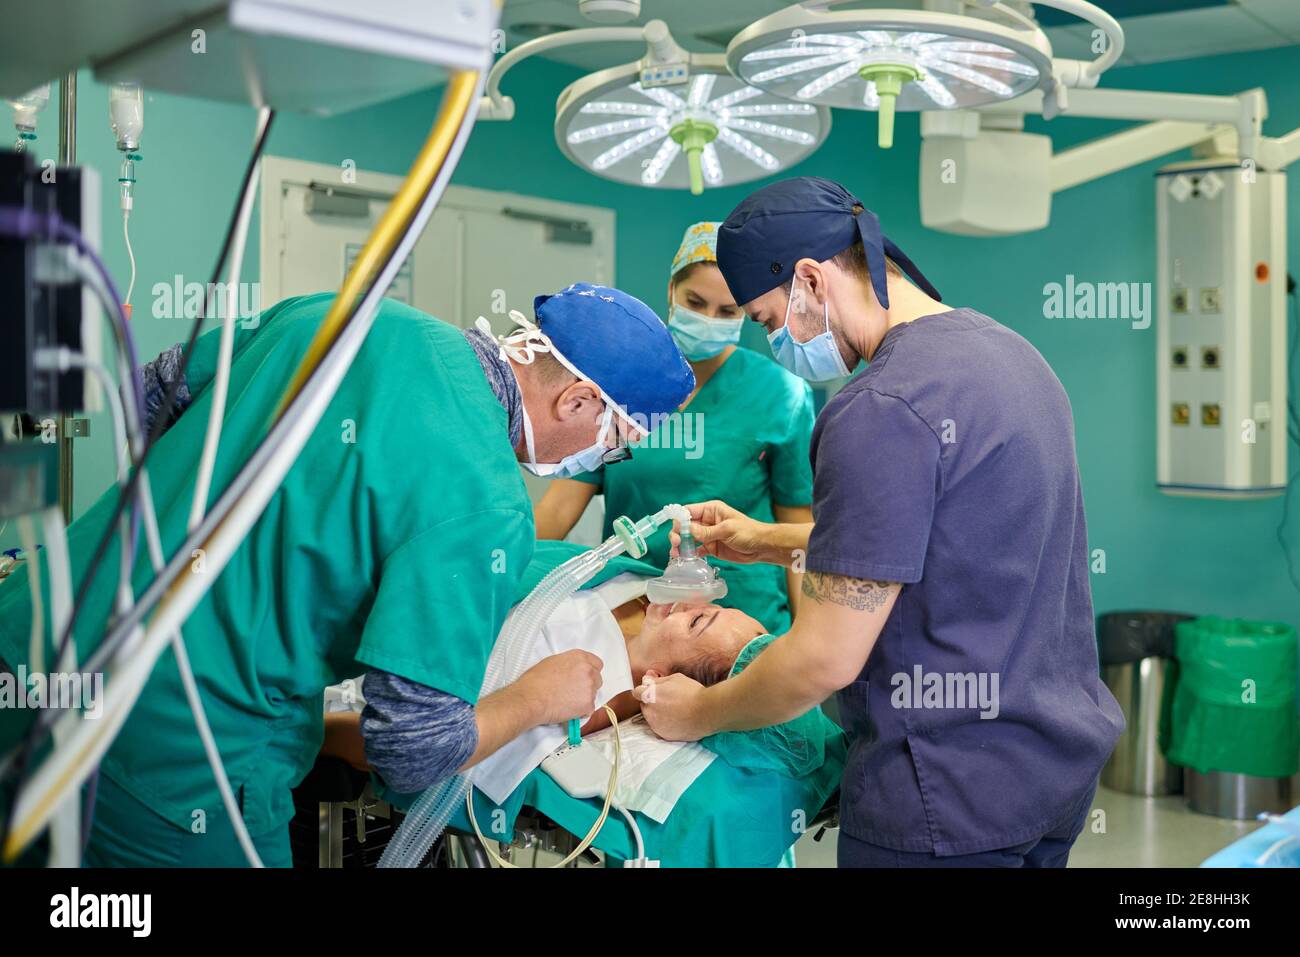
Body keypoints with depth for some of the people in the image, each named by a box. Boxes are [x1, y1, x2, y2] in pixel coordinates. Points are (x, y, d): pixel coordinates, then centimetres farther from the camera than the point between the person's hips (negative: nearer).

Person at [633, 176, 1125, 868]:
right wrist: (769, 541, 18)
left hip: (954, 797, -9)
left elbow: (826, 660, -20)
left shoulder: (882, 411, -23)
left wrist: (697, 715, -4)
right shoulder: (1004, 349, 6)